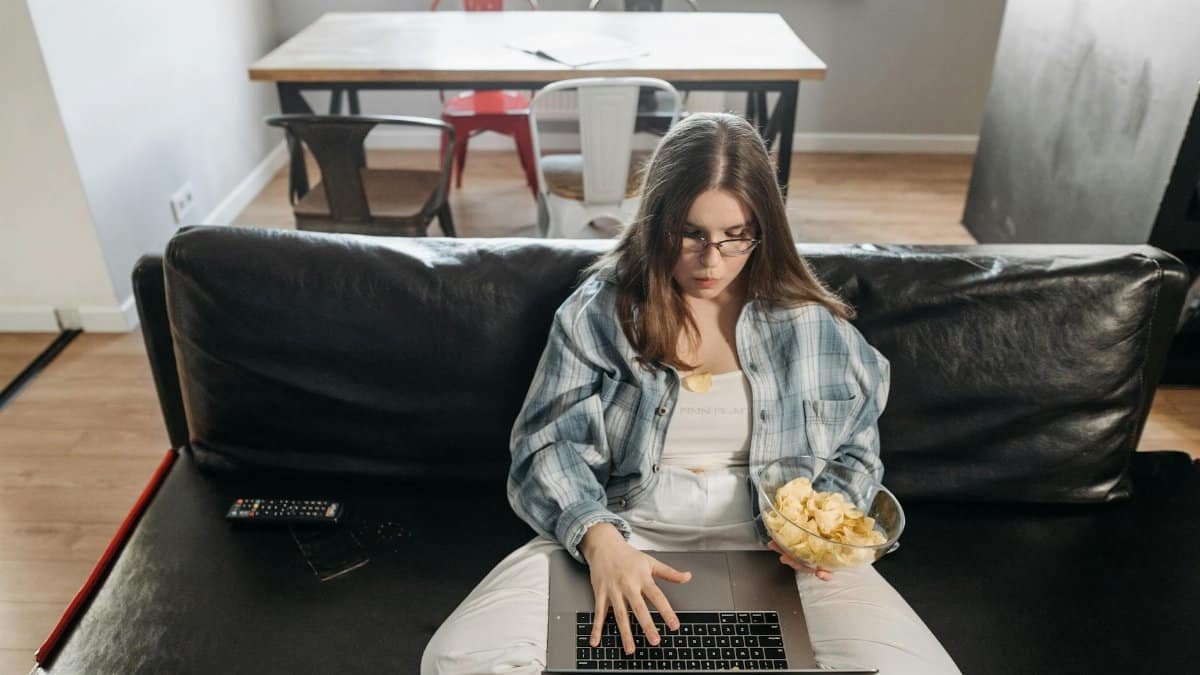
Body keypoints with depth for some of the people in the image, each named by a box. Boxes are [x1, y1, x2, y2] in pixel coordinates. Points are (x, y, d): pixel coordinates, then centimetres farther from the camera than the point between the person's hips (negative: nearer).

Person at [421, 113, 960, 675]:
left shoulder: (809, 323, 4)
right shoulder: (598, 311, 0)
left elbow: (855, 455, 14)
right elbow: (549, 449, -4)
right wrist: (599, 538, -23)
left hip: (774, 545, 1)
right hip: (624, 538, 0)